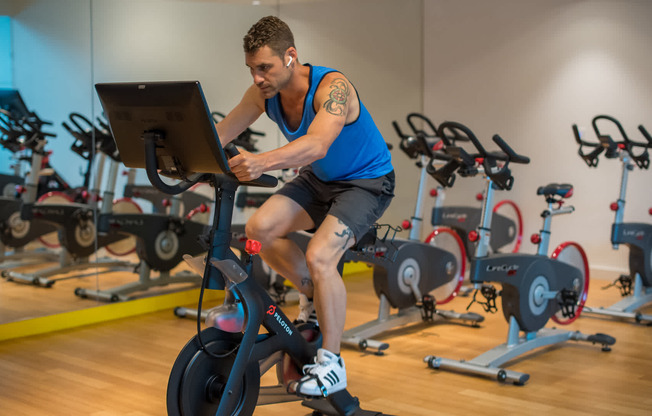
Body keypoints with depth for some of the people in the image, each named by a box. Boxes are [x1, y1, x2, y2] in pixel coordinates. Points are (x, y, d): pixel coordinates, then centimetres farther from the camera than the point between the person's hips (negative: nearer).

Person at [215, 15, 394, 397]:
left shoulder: (332, 87, -31)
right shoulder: (263, 93, -11)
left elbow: (317, 145, -49)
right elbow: (221, 133, -11)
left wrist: (262, 162, -64)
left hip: (366, 181, -7)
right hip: (318, 179, 7)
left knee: (319, 257, -26)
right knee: (259, 229, -14)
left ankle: (332, 365, -9)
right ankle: (315, 297, 11)